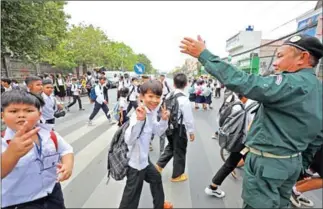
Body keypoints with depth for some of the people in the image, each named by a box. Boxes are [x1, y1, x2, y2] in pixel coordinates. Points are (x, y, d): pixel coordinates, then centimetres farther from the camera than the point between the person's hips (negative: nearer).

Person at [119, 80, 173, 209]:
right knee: (131, 197, 4)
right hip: (136, 162, -10)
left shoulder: (152, 112, -1)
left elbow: (157, 132, 11)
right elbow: (129, 140, -39)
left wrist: (164, 120, -5)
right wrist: (139, 120, -49)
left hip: (144, 158, 10)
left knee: (156, 178, 30)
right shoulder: (138, 114, -28)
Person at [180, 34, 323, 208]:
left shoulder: (293, 83, -22)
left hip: (266, 162, -9)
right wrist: (302, 164, 23)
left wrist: (203, 54, -27)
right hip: (293, 162, 9)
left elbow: (242, 82, -31)